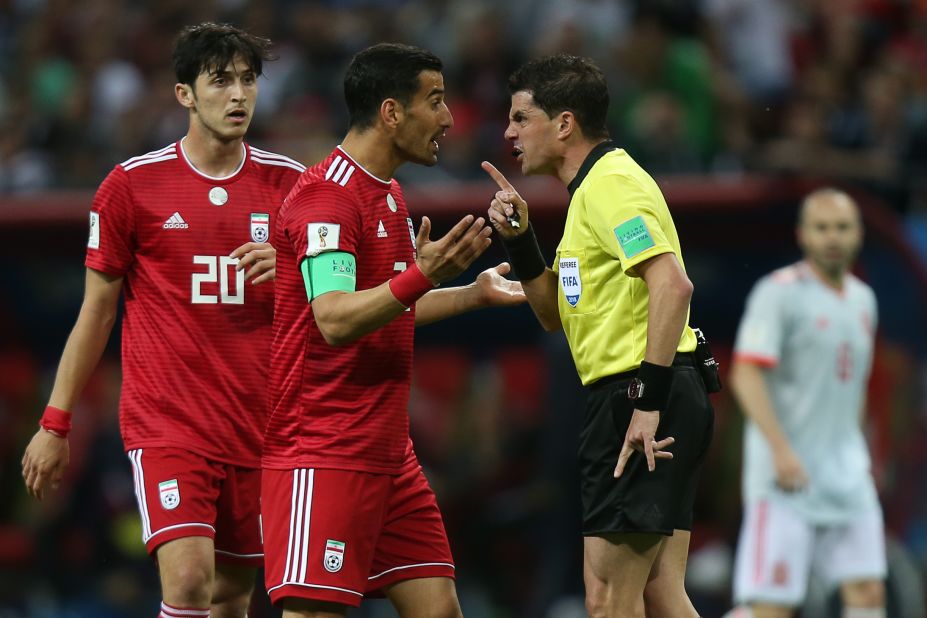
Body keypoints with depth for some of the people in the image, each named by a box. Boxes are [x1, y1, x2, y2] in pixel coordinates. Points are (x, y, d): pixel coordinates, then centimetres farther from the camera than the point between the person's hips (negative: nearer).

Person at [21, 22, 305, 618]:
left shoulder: (288, 183, 6)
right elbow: (97, 311, 6)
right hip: (165, 422, -3)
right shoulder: (134, 183, -1)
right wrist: (55, 423, 4)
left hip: (257, 427, 3)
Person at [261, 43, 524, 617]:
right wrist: (421, 277, -37)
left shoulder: (390, 196, 16)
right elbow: (336, 320, -25)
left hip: (388, 451, 10)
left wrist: (474, 293, 26)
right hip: (324, 455, -10)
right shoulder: (326, 195, -15)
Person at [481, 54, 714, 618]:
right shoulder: (592, 188, 20)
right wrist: (520, 239, 11)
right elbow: (557, 314, 26)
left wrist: (649, 401, -27)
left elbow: (673, 285, -25)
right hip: (638, 397, 10)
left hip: (635, 394, -10)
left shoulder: (611, 184, -11)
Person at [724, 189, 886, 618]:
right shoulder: (779, 293, -7)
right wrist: (781, 449, -25)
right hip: (786, 474, -7)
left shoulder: (862, 299, 16)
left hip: (846, 477, 7)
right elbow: (746, 376, -16)